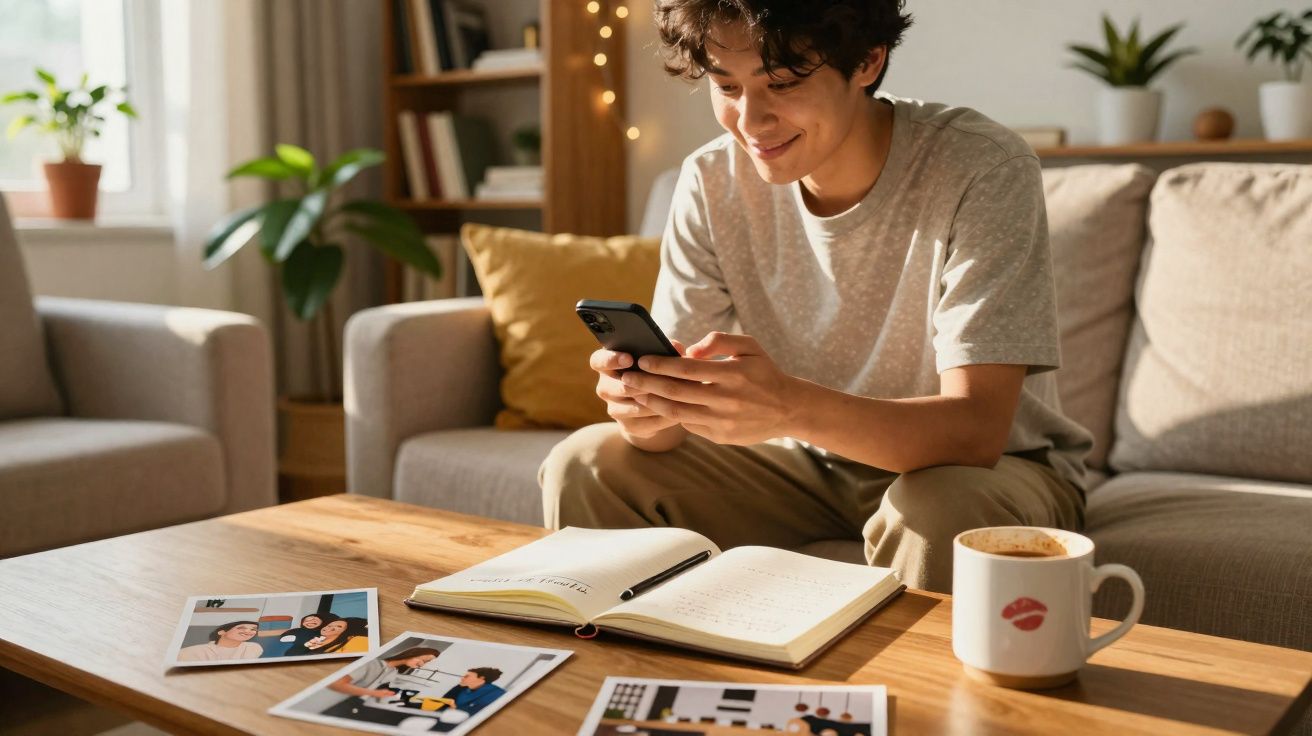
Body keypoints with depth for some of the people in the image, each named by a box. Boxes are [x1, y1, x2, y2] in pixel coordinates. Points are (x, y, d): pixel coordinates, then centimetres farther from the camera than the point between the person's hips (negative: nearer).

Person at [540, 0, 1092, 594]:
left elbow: (976, 428, -31)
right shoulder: (712, 182, -10)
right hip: (814, 466, 4)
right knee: (584, 467, -10)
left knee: (940, 507, -37)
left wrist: (791, 407, -48)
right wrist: (644, 408, -36)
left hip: (995, 470, -3)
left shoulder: (981, 171, -23)